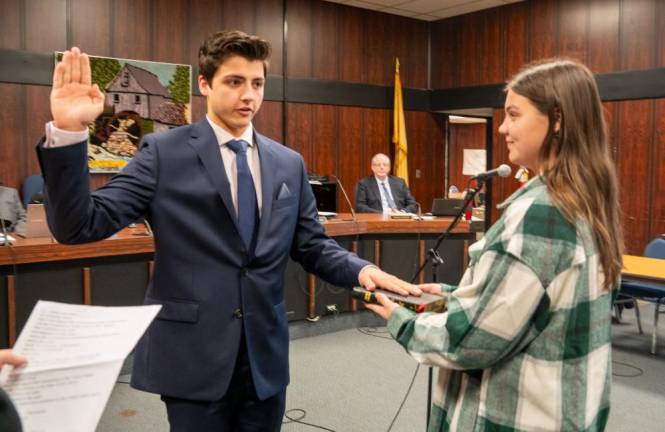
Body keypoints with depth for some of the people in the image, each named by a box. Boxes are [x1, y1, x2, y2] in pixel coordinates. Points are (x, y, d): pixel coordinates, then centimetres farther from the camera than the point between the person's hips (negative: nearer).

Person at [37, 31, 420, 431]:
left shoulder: (289, 164, 7)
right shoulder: (165, 152, -5)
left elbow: (313, 245, 9)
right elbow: (80, 225, -10)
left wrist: (362, 269, -11)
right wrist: (68, 132, -24)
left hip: (266, 357, 4)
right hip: (194, 356, -4)